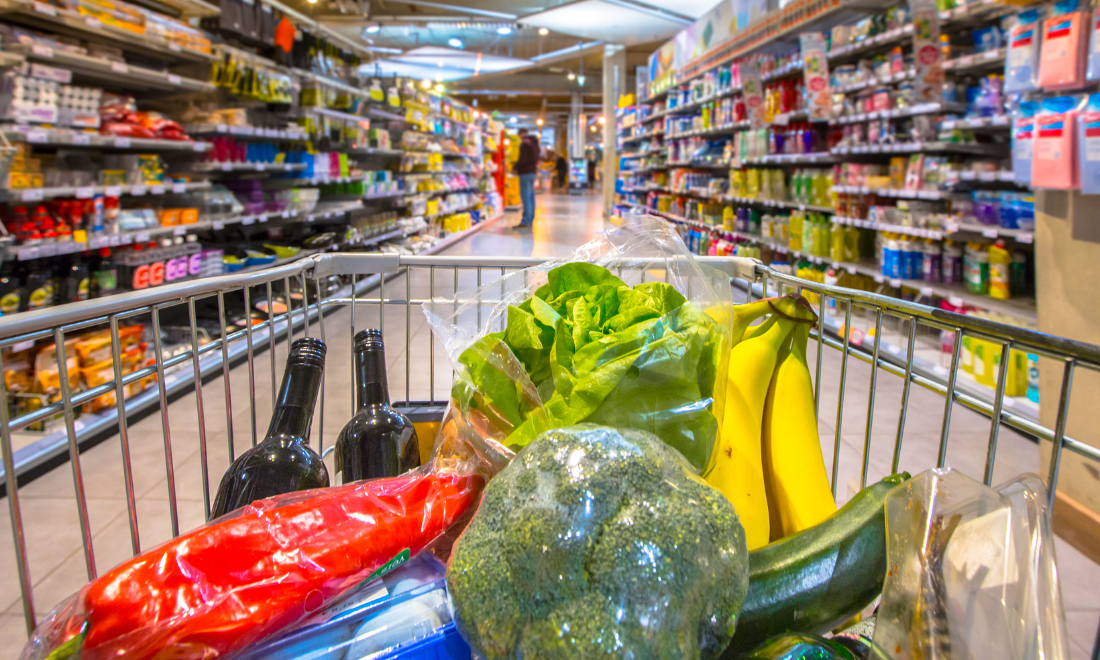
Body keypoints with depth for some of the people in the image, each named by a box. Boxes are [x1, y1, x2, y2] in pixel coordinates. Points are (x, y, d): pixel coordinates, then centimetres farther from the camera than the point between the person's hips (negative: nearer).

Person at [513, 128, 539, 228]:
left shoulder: (524, 144, -12)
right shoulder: (534, 143, 16)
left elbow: (522, 159, -17)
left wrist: (514, 167, -2)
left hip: (525, 172, -9)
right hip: (533, 172, 9)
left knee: (525, 197, -11)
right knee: (531, 196, 9)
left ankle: (525, 222, -15)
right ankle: (530, 220, 12)